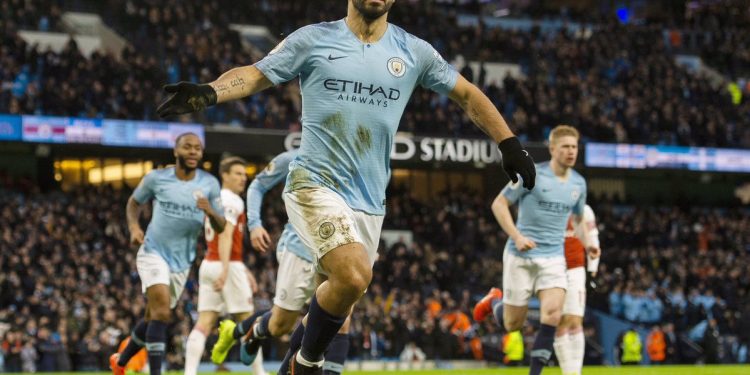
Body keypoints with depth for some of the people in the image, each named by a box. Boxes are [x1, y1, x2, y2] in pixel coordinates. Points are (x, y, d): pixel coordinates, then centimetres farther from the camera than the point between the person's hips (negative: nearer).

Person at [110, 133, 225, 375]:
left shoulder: (210, 184, -3)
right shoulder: (156, 178, -7)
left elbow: (221, 228, -2)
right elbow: (134, 203, 11)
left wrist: (210, 212, -24)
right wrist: (134, 228, -7)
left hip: (182, 261, 4)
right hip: (154, 253, -4)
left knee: (154, 318, 15)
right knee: (162, 312, -23)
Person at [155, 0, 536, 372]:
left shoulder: (414, 52, 7)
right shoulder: (314, 39, 0)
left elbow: (468, 94, 16)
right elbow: (255, 75, -1)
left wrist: (508, 143, 8)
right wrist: (208, 92, -19)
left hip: (369, 202, 5)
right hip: (315, 184, -5)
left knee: (335, 308, 6)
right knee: (354, 274, -26)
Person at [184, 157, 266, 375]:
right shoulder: (232, 201, -8)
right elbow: (225, 236, -20)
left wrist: (242, 269, 30)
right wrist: (225, 270, -29)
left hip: (208, 264, 8)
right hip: (229, 266, -8)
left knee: (204, 322, -2)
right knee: (247, 322, 3)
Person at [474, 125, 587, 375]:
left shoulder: (578, 183, 8)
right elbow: (499, 204, -6)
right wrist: (517, 236, -18)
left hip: (554, 258, 3)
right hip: (521, 256, -3)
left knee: (552, 312, -21)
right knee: (512, 324, 4)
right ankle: (494, 301, 39)